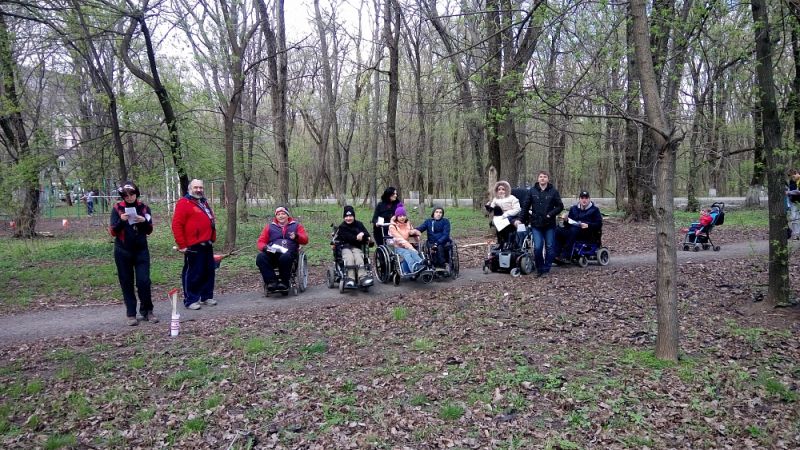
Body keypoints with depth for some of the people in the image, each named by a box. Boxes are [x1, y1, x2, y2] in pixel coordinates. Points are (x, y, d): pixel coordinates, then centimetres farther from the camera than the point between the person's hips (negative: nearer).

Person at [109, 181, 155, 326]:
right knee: (127, 283, 5)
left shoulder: (144, 208, 2)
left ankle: (147, 311, 9)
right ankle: (131, 314, 12)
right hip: (123, 251, -1)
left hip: (141, 250, 1)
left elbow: (149, 230, 6)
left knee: (144, 281, -4)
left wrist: (144, 221, -15)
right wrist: (121, 221, -21)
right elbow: (113, 232, -3)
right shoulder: (117, 208, -3)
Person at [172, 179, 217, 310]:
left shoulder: (204, 203, 18)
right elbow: (176, 225, -13)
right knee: (192, 273, -2)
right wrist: (182, 245, -15)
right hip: (193, 246, -8)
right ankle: (190, 300, 7)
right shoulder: (183, 203, -8)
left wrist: (212, 239, 19)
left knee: (209, 271, 13)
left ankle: (206, 296, 24)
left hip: (207, 245, 8)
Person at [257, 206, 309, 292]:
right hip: (272, 253, 2)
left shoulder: (296, 225, 19)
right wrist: (264, 247, -6)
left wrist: (297, 237, -12)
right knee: (260, 257, -30)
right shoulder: (270, 226, 23)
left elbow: (305, 240, 10)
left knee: (285, 257, -39)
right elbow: (261, 241, 18)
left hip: (289, 252, -2)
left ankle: (284, 281, -23)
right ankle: (272, 281, -29)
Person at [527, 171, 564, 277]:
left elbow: (560, 206, 2)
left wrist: (550, 214, -10)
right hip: (536, 225, 0)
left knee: (550, 248, 5)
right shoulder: (532, 191, 2)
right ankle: (539, 269, 9)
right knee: (537, 247, -8)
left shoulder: (553, 191, 0)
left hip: (550, 224, 1)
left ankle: (546, 269, 17)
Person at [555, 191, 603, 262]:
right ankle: (557, 254, -32)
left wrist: (588, 225, -15)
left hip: (587, 233, -4)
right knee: (558, 231, -25)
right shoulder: (574, 208, 22)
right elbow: (568, 224, 20)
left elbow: (599, 224, 2)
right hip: (572, 229, 4)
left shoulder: (594, 210, 12)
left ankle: (565, 256, -40)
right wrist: (566, 220, -4)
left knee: (573, 231, -38)